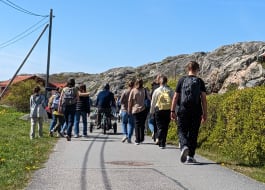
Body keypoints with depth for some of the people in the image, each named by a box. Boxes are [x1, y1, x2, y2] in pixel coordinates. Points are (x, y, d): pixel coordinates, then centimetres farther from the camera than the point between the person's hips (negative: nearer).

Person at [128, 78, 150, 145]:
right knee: (142, 124, 12)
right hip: (143, 109, 0)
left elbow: (130, 101, -1)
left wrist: (129, 110, 6)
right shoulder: (144, 90, -2)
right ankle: (141, 139, 13)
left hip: (135, 110, 0)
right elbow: (149, 99, -2)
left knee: (137, 125, 5)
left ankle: (137, 140, 1)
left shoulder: (133, 91, -2)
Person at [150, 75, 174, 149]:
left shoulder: (156, 91, 0)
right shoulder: (170, 91, 1)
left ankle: (158, 138, -10)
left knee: (160, 126, 8)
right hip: (168, 110, 1)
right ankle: (163, 143, 11)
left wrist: (151, 112, 16)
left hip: (158, 110, -1)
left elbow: (153, 102, 5)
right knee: (165, 127, 9)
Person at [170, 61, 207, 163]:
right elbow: (203, 99, -1)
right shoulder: (200, 81, 2)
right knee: (193, 134, 8)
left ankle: (184, 146, -22)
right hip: (196, 112, 1)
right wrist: (205, 113, 4)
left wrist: (172, 110, 7)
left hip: (183, 111, 0)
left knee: (182, 131, 7)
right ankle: (190, 156, 11)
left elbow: (175, 97, 1)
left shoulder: (182, 80, 3)